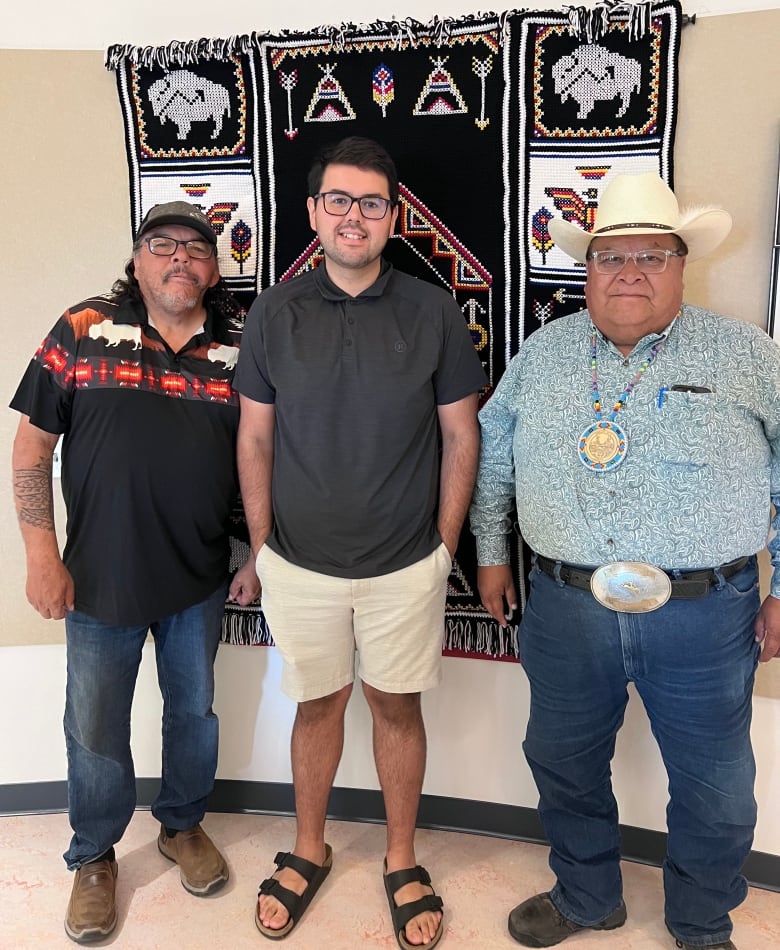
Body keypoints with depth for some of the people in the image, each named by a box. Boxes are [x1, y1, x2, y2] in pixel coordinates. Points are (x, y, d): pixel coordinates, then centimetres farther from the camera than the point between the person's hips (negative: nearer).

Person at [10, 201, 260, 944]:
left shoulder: (241, 349, -1)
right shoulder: (81, 332, -6)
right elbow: (32, 443, -5)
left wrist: (258, 556, 3)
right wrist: (41, 555, -9)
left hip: (200, 578, 2)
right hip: (101, 577, -1)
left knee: (193, 711, 19)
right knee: (96, 728, 13)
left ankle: (182, 825, 44)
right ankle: (94, 857, 37)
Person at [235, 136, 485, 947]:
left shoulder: (434, 313, -6)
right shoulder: (274, 313, -3)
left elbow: (460, 436, 0)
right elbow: (254, 438, 3)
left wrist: (445, 546, 1)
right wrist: (261, 547, 4)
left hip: (406, 565, 0)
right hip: (298, 564, 1)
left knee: (397, 705, 14)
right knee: (317, 704, 17)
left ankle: (401, 860, 37)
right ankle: (308, 850, 40)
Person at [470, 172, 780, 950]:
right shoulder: (543, 352, 5)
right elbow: (492, 449, 13)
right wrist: (491, 551, 12)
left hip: (705, 616, -2)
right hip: (565, 609, 2)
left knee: (713, 788, 14)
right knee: (563, 765, 18)